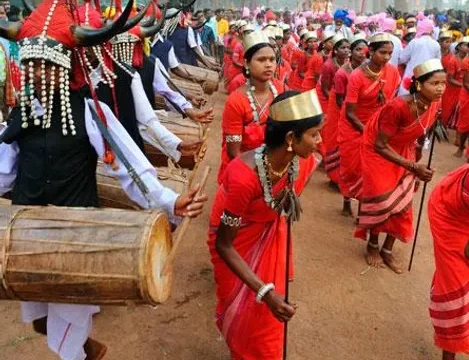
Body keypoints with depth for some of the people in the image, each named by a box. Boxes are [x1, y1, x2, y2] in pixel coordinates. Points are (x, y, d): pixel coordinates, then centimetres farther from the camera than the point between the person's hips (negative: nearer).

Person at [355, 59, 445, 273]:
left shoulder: (434, 105, -14)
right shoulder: (398, 107, -35)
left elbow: (421, 135, 4)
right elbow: (380, 145, -27)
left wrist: (416, 164, 13)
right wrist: (412, 166, -29)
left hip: (403, 151, 6)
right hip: (378, 151, -6)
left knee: (402, 202, 7)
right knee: (382, 201, -2)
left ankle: (387, 250, 25)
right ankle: (372, 245, 26)